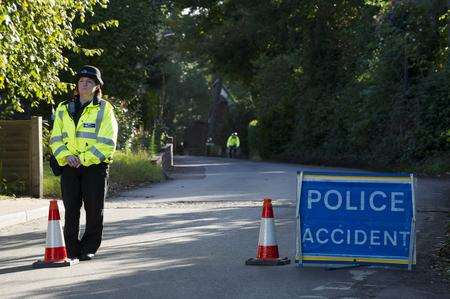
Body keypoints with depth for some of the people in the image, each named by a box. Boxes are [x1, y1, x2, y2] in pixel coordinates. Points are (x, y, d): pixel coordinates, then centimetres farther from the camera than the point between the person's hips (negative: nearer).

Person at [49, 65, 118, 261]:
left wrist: (84, 159, -15)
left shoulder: (104, 109, -1)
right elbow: (55, 138, 10)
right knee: (71, 209, 2)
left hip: (95, 165, -3)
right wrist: (66, 156, -9)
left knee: (94, 209, 1)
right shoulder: (64, 109, 11)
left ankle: (89, 248, 13)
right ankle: (72, 249, 9)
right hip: (69, 166, 3)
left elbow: (107, 143, -8)